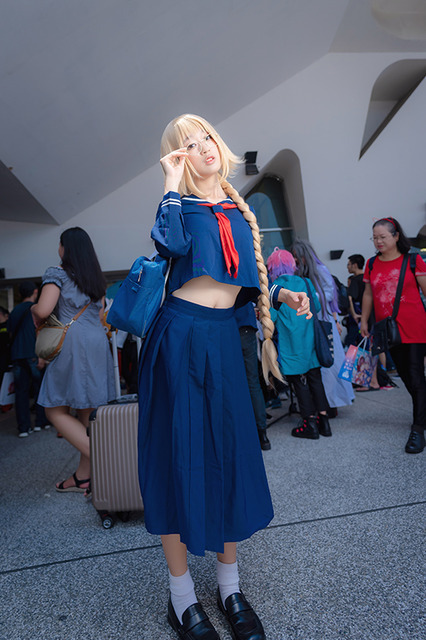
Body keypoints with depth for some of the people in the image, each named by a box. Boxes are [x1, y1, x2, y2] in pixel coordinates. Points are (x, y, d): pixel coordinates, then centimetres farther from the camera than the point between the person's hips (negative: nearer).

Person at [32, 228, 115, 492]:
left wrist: (33, 310, 7)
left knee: (57, 410, 0)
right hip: (99, 343, 7)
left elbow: (43, 310, -13)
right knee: (86, 412, 11)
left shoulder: (57, 274, -2)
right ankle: (83, 475, 19)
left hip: (73, 345, -7)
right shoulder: (97, 279, 18)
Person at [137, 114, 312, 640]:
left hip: (224, 339, 5)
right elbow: (171, 245, -21)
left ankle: (229, 587, 28)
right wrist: (173, 183, -8)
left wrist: (283, 296, 7)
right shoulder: (183, 204, 4)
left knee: (231, 452, 8)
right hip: (180, 335, -5)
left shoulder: (239, 211, 19)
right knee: (180, 453, 1)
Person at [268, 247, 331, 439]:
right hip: (310, 341, 5)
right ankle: (323, 420, 17)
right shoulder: (305, 283, 5)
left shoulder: (276, 288, -9)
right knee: (315, 379, 12)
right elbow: (317, 307, 10)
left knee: (299, 382, 4)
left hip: (291, 344, -5)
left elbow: (271, 317, -10)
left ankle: (310, 423, 10)